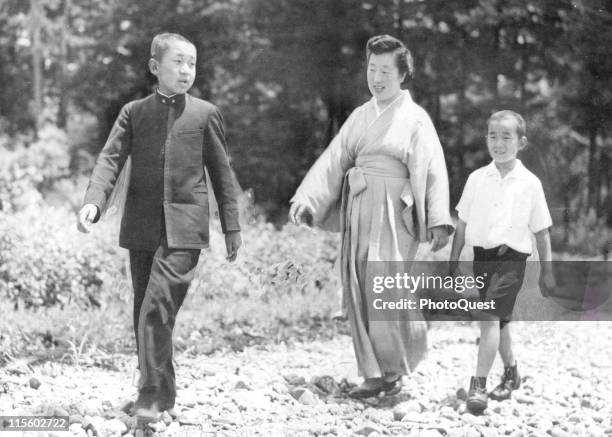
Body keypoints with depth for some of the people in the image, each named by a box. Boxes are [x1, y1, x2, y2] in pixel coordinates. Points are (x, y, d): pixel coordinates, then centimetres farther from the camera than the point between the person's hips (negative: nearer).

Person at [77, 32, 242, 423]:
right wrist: (94, 202, -18)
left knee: (158, 306, -17)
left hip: (184, 229, -3)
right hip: (142, 229, 3)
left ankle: (153, 394, -11)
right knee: (145, 312, 10)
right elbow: (111, 159, 0)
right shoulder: (134, 112, 9)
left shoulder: (205, 114, 5)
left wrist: (232, 226, 9)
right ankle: (163, 391, 23)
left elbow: (222, 172, 10)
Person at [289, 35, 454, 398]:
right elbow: (334, 161, 10)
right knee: (358, 292, 4)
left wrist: (439, 221, -19)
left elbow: (433, 171, -8)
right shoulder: (360, 116, 15)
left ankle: (395, 367, 5)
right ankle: (375, 375, 12)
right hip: (357, 213, 6)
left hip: (393, 216, -6)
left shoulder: (415, 119, -1)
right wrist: (306, 199, -4)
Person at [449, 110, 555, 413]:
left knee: (490, 318, -17)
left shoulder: (529, 183, -3)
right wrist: (453, 263, 9)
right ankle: (511, 372, 37)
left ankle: (478, 385, -17)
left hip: (511, 257, -4)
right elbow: (462, 224, 9)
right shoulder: (477, 179, 3)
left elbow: (541, 231, 3)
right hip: (482, 256, 4)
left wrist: (547, 271, 5)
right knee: (499, 320, 17)